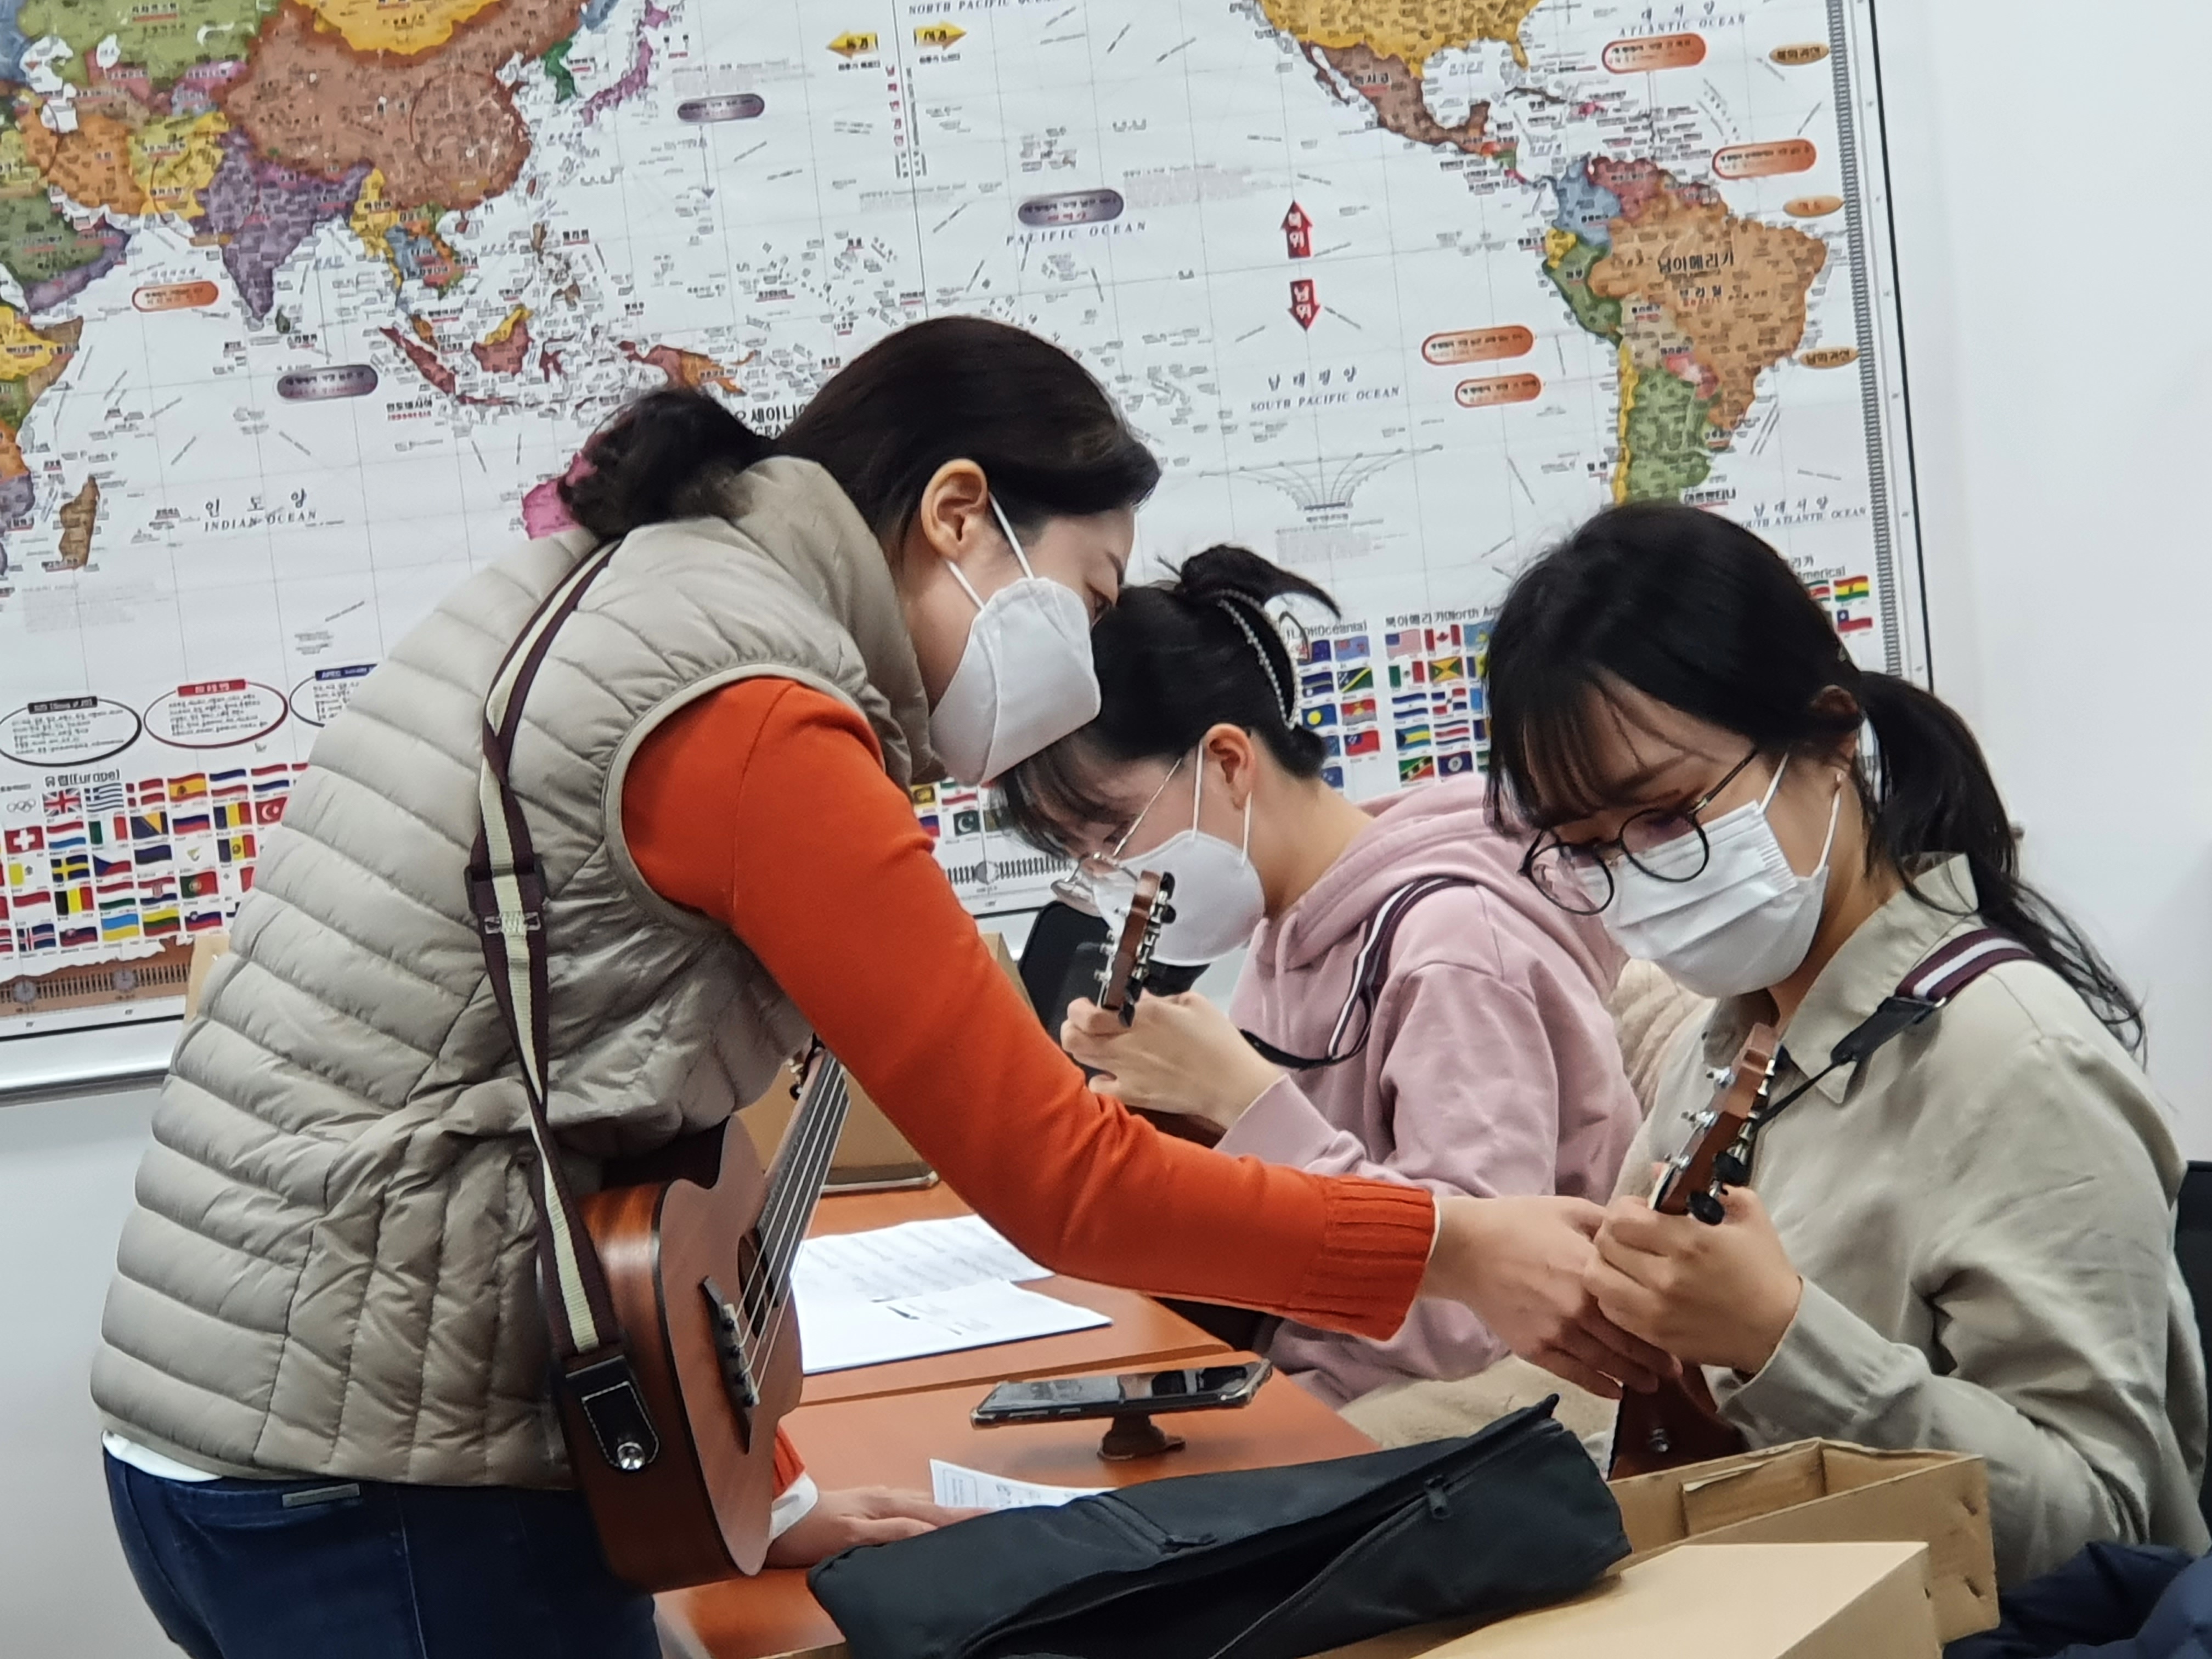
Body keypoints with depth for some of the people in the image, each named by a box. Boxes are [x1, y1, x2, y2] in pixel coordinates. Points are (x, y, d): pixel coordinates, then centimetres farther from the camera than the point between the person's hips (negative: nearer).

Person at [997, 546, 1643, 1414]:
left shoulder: (1453, 945, -17)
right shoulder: (1287, 933, 7)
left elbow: (1470, 1315, -24)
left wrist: (1242, 1098, -23)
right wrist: (1174, 1110, -6)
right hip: (1303, 1399, 7)